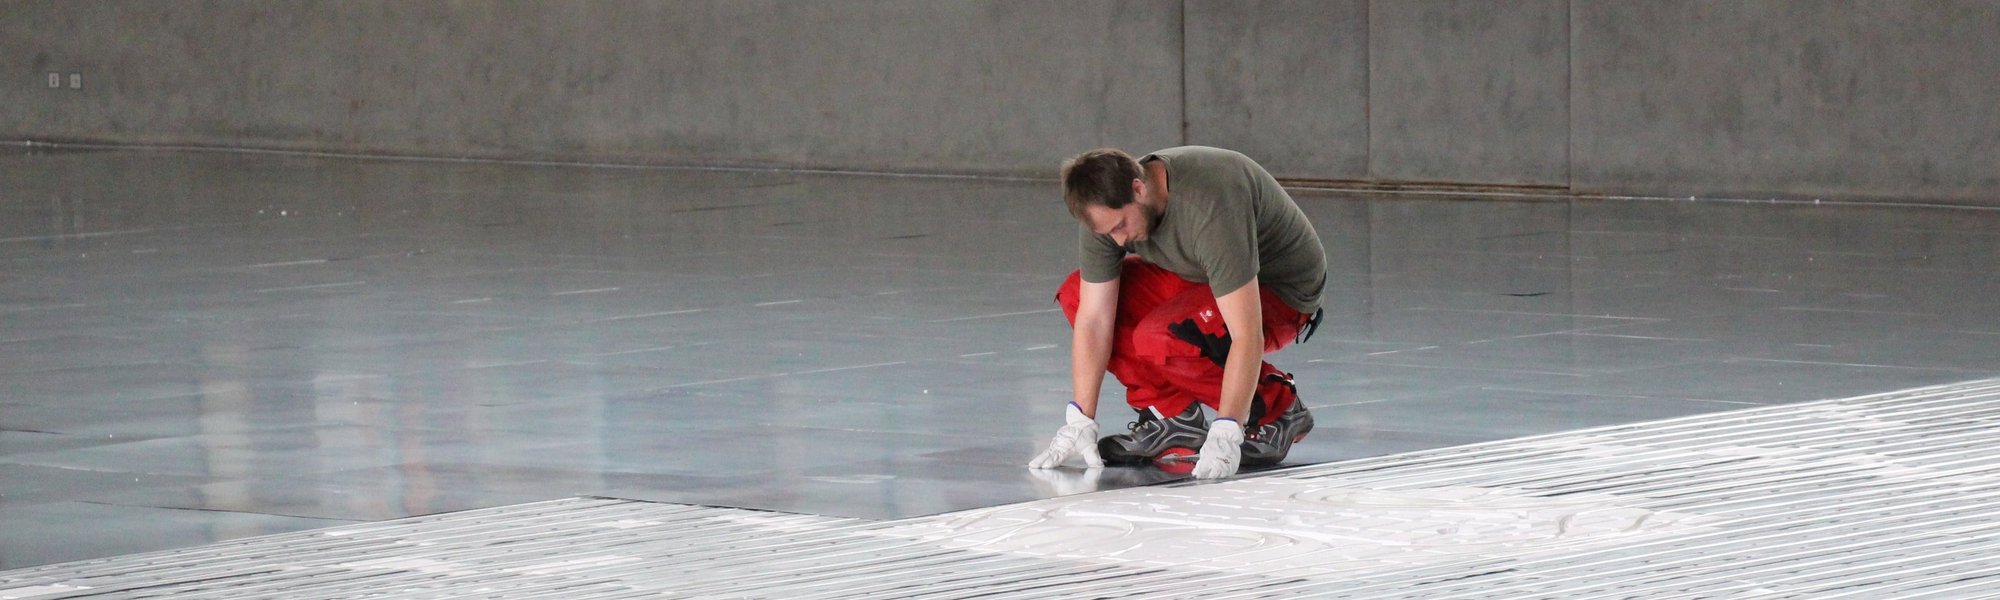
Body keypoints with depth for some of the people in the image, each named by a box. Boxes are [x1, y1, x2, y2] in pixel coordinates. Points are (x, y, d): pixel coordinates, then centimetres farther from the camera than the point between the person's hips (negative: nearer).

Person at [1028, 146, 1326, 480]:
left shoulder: (1209, 209, -38)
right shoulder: (1105, 210, -16)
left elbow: (1246, 335, -39)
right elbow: (1093, 318, -11)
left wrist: (1224, 435, -41)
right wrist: (1079, 423, -15)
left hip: (1284, 292, -8)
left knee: (1158, 338, -32)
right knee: (1076, 295, -9)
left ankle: (1275, 409, -11)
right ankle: (1171, 417, -4)